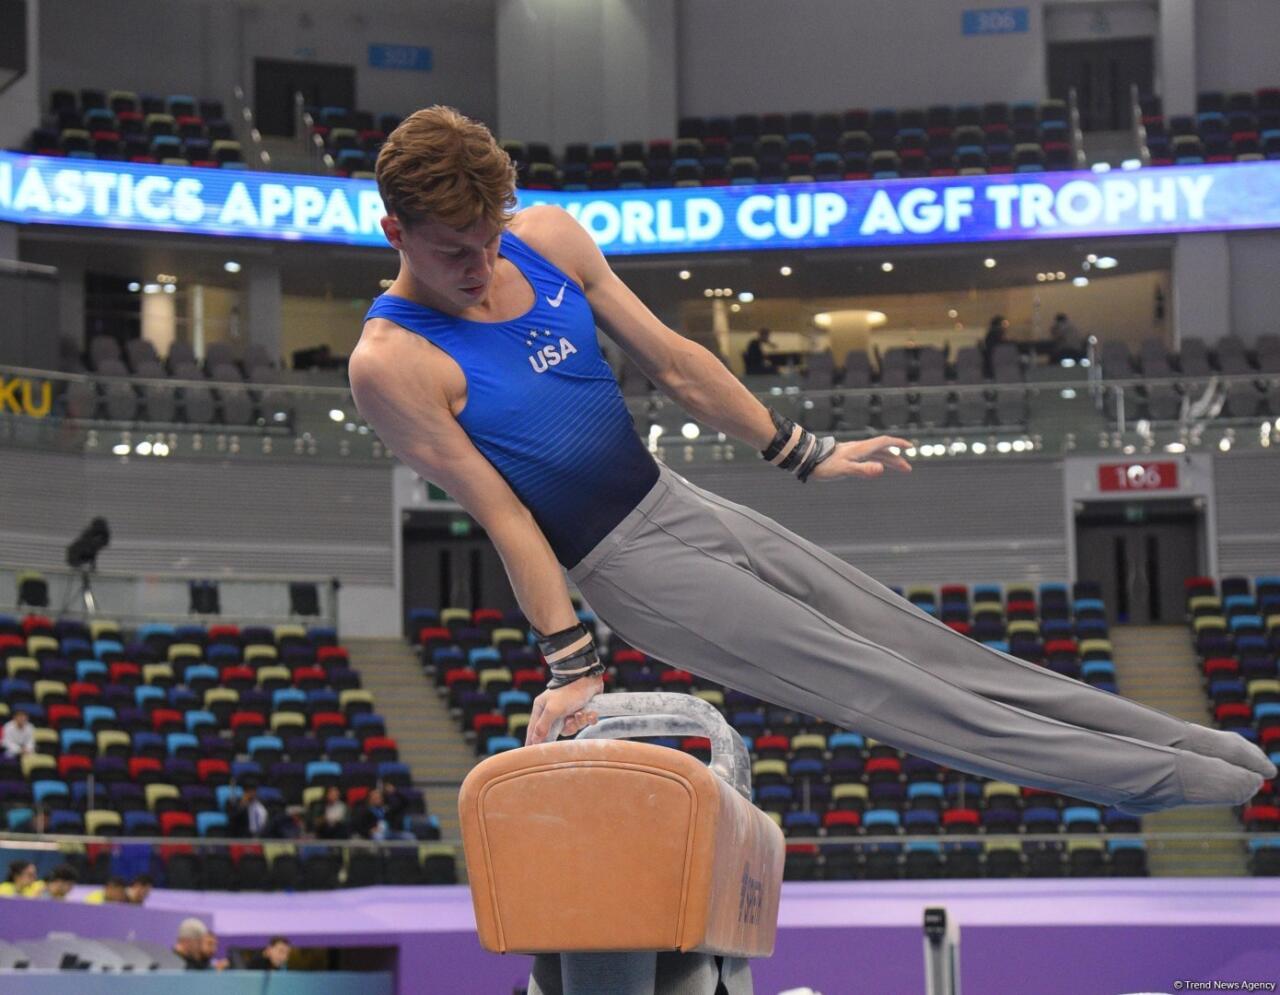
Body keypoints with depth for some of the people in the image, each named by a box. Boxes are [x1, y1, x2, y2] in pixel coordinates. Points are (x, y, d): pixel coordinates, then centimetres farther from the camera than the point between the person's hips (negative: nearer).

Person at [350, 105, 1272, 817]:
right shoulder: (393, 362, -19)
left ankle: (1184, 741, 11)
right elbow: (501, 515, -16)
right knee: (871, 685, -7)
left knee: (916, 642, 8)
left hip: (683, 501, 6)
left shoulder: (549, 237, -2)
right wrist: (569, 659, -13)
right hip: (625, 566, -6)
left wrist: (800, 452, 12)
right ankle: (1152, 776, -4)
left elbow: (671, 362, 7)